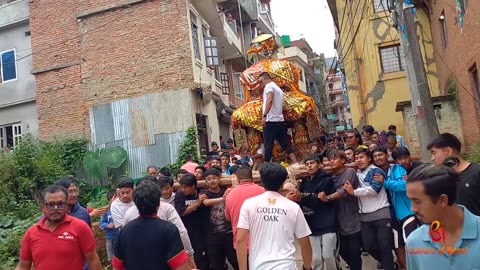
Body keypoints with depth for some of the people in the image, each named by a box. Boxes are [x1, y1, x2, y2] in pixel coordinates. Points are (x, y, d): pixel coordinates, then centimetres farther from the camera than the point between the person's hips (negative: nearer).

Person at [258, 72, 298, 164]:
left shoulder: (269, 86, -4)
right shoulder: (278, 88, 24)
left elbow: (269, 100, -21)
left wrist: (264, 115, -26)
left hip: (271, 120, -8)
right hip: (280, 120, 8)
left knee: (268, 145, -6)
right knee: (285, 145, 9)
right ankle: (296, 163, 4)